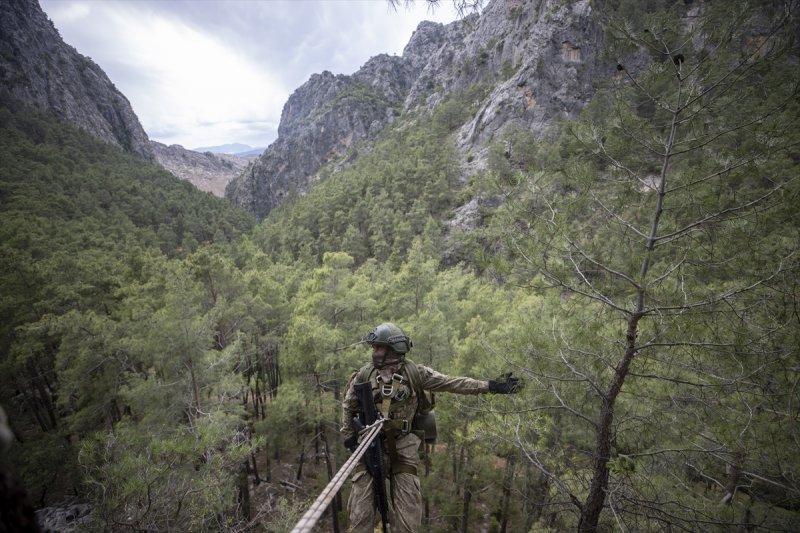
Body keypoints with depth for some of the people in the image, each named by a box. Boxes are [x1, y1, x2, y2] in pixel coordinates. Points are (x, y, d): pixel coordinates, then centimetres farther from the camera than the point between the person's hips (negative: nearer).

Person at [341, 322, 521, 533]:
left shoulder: (414, 372, -7)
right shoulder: (365, 373, -3)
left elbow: (452, 383, -10)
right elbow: (348, 405, 11)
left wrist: (490, 386, -15)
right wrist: (349, 435, 7)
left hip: (404, 445, -1)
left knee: (407, 509, 6)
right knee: (361, 506, 6)